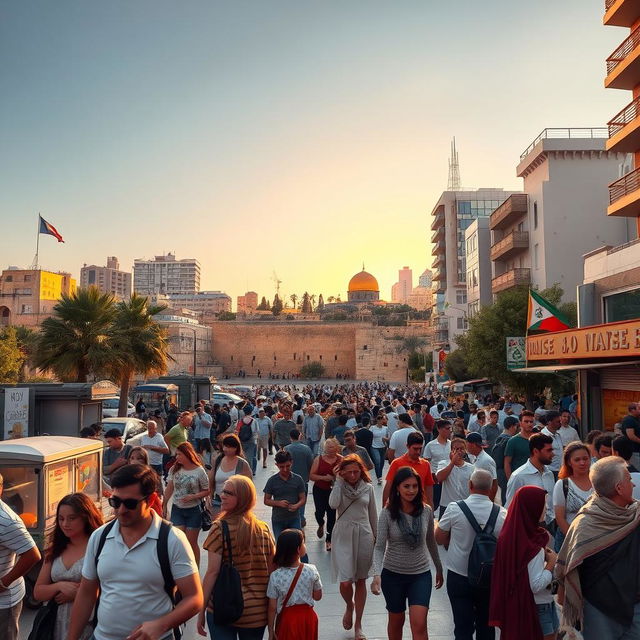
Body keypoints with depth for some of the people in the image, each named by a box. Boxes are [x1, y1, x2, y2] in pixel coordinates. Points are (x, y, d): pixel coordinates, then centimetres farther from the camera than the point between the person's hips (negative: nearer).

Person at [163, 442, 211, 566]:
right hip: (177, 509, 3)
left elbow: (207, 491, -7)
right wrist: (164, 506, 10)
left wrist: (192, 496, -21)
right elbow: (169, 489, 7)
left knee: (192, 542, 6)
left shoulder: (199, 471, -12)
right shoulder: (174, 469, -2)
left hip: (194, 510, -3)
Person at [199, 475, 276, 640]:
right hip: (258, 613, 5)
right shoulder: (264, 529, 0)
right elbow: (271, 572, 5)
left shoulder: (221, 528, -13)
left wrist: (201, 610, -5)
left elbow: (212, 572, -14)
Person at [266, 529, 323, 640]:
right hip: (308, 616, 1)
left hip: (287, 618, -1)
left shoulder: (275, 576, -17)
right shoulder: (311, 571, -15)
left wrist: (271, 631, 2)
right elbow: (317, 597, -2)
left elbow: (272, 608, -10)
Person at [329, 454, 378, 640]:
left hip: (364, 535, 2)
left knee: (361, 580, 10)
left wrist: (376, 535, 13)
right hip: (343, 535, -2)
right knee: (345, 582, -8)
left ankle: (358, 624, 25)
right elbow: (333, 504, -23)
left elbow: (373, 513, 11)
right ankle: (349, 606, 28)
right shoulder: (339, 486, -3)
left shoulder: (367, 487, 2)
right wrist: (339, 481, -18)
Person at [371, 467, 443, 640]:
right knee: (396, 621, 18)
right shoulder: (387, 513, -14)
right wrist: (377, 574, -28)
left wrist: (439, 569, 17)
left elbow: (431, 542, 8)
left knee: (419, 624, -9)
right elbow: (379, 547, -14)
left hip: (421, 574, 1)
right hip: (393, 574, -1)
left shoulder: (426, 511, -7)